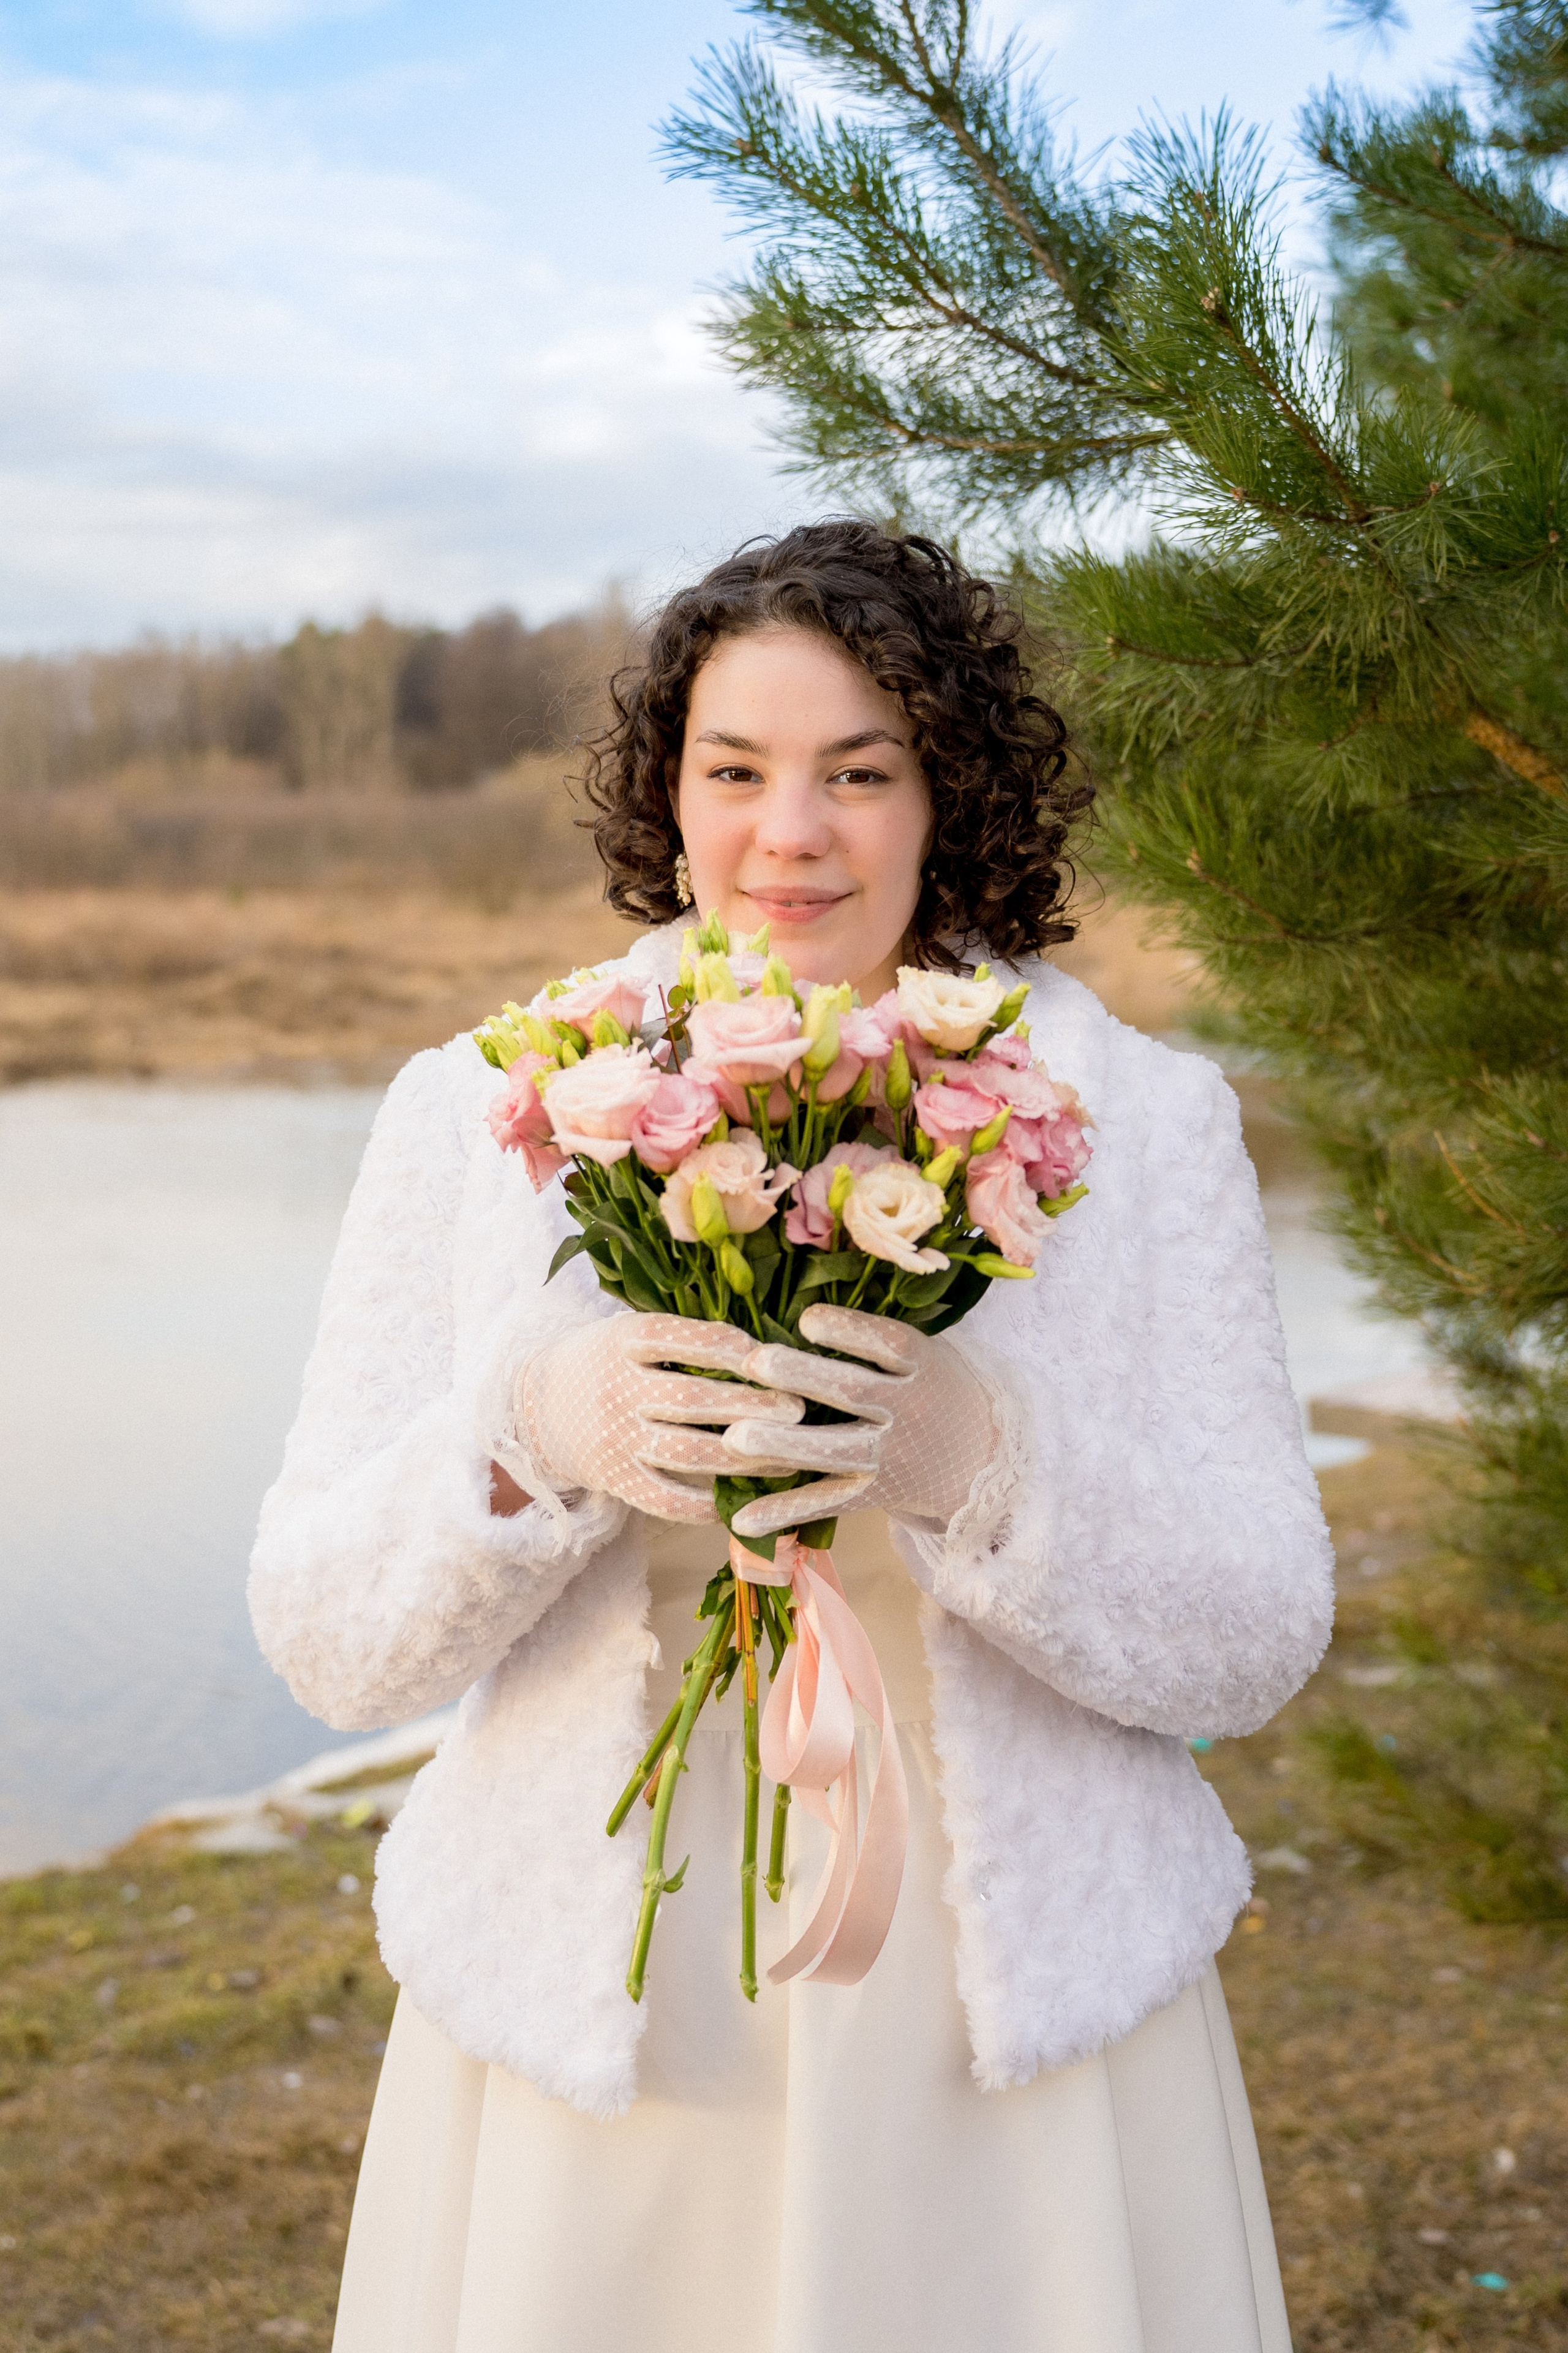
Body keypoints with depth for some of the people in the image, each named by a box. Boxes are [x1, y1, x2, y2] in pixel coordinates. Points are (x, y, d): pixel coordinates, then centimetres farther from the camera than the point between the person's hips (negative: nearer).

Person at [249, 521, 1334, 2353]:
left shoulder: (1146, 1124, -1)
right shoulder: (476, 1116, -1)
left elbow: (1254, 1646, -6)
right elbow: (331, 1639, -4)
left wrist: (973, 1457, -24)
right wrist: (537, 1433, -24)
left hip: (1019, 2030, 0)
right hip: (589, 2021, 0)